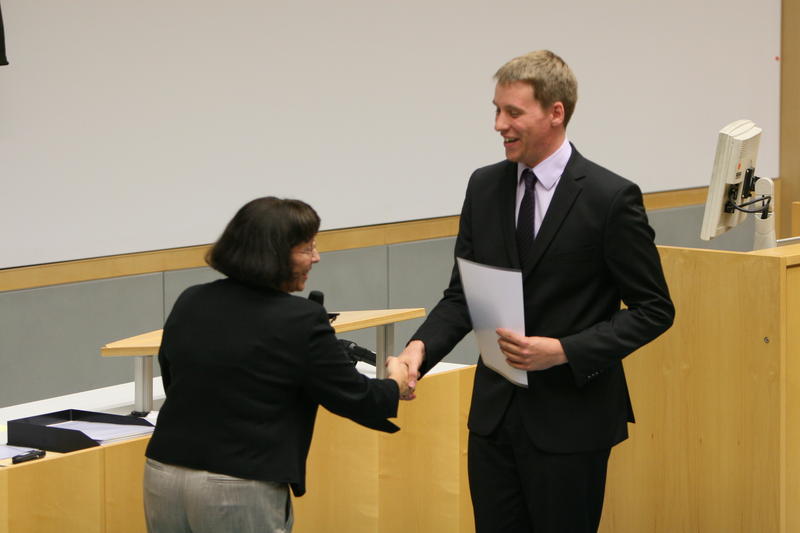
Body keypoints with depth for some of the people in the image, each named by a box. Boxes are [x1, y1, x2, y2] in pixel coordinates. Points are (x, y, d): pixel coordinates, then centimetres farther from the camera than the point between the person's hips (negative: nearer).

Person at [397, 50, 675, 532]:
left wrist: (564, 351, -19)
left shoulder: (611, 198, -11)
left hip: (570, 419, -5)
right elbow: (462, 293, 10)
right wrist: (421, 348, -10)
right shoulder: (485, 187, 5)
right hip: (495, 412, 5)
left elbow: (654, 308, -8)